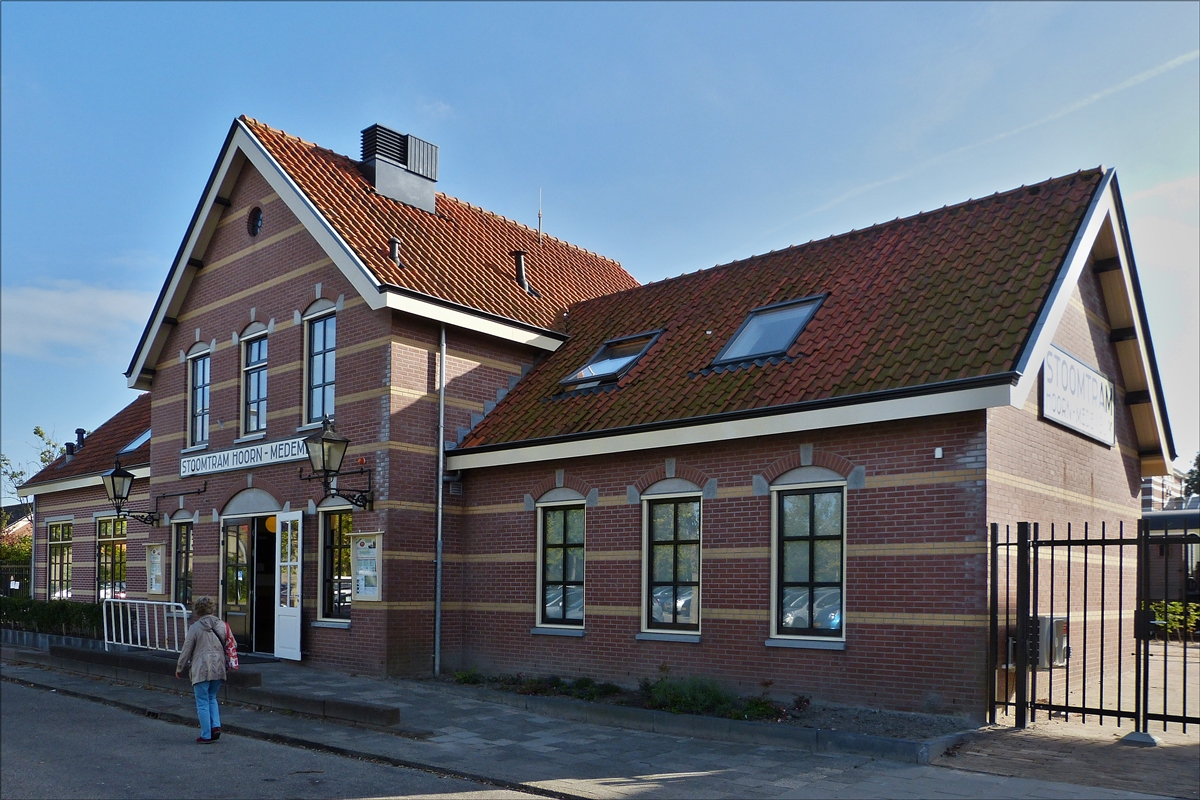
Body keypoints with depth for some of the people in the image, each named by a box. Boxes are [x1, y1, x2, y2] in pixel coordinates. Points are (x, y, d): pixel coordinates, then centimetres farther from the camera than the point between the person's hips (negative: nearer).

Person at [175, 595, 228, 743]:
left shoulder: (195, 627, -8)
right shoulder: (222, 626, 6)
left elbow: (187, 650, -3)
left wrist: (179, 668, 10)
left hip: (201, 670, -5)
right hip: (218, 668, 5)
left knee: (203, 702, 4)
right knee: (212, 698, 21)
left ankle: (206, 736, 7)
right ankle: (216, 726, 7)